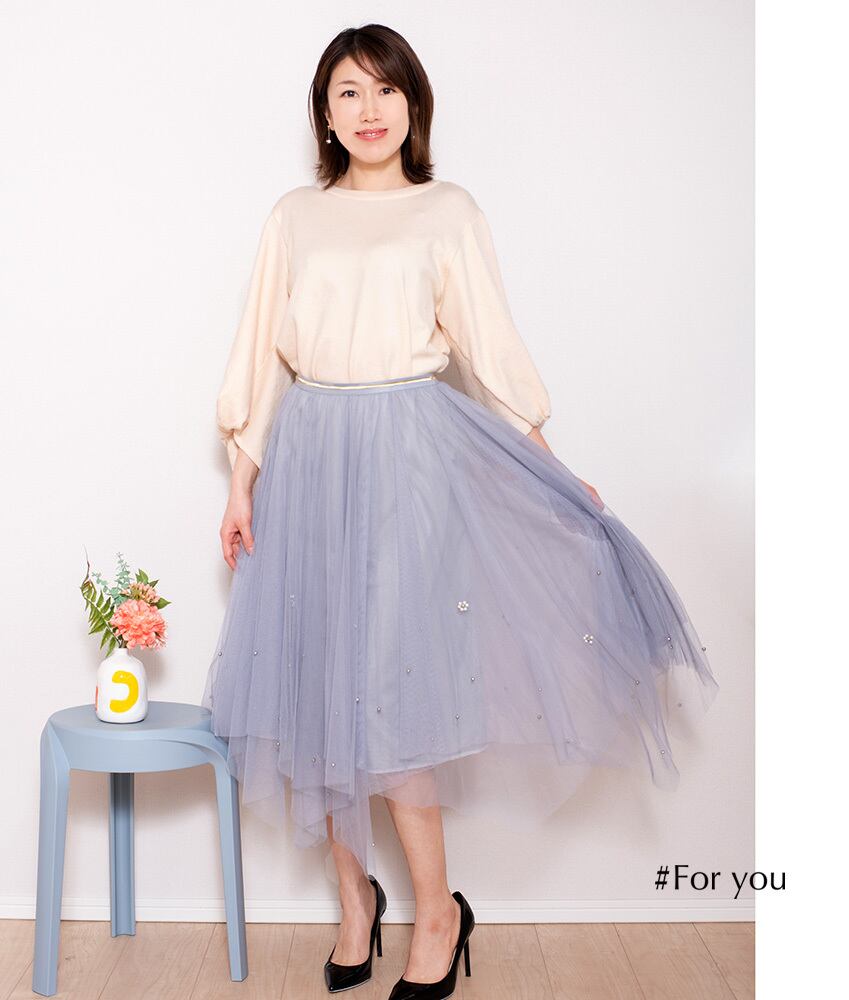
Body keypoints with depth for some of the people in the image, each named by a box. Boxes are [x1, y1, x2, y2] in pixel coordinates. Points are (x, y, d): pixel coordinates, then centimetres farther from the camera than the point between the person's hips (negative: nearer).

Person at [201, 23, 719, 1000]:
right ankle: (355, 894, 23)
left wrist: (553, 470, 5)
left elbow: (492, 350, 6)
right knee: (319, 681, 4)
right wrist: (243, 477, 7)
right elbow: (262, 352, 11)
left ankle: (437, 912, 13)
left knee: (384, 685, -5)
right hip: (310, 455, 3)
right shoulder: (293, 216, 11)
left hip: (410, 452, -3)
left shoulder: (448, 212, 5)